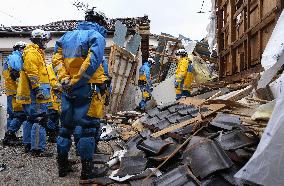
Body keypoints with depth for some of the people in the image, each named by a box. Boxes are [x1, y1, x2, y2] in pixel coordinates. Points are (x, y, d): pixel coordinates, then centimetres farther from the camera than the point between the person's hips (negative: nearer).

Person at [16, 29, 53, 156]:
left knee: (31, 119, 16)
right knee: (40, 120, -12)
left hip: (34, 93, 11)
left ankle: (28, 144, 26)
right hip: (35, 93, -11)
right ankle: (38, 149, -10)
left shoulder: (37, 52, 23)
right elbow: (32, 73, -20)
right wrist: (38, 89, -22)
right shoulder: (32, 53, -10)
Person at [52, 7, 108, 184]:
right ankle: (87, 172, 7)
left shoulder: (68, 35, 15)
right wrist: (76, 82, -14)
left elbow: (57, 58, 7)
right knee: (89, 127, 1)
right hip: (87, 89, -6)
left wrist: (64, 79, -2)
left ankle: (63, 165, 29)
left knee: (66, 126, 17)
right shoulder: (97, 36, -5)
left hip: (68, 89, 7)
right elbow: (93, 62, -20)